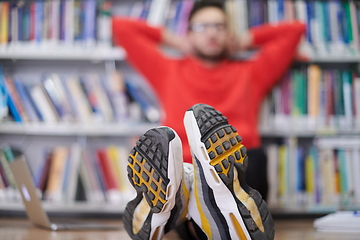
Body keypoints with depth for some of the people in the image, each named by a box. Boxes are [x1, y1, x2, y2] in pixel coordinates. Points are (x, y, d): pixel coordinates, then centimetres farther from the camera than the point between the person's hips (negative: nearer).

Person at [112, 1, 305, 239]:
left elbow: (295, 29, 32)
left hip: (235, 175, 1)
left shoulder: (250, 73, 31)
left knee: (255, 157, -37)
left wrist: (242, 42, 35)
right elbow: (121, 27, 30)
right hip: (182, 176, 0)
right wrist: (175, 41, 33)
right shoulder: (169, 70, 29)